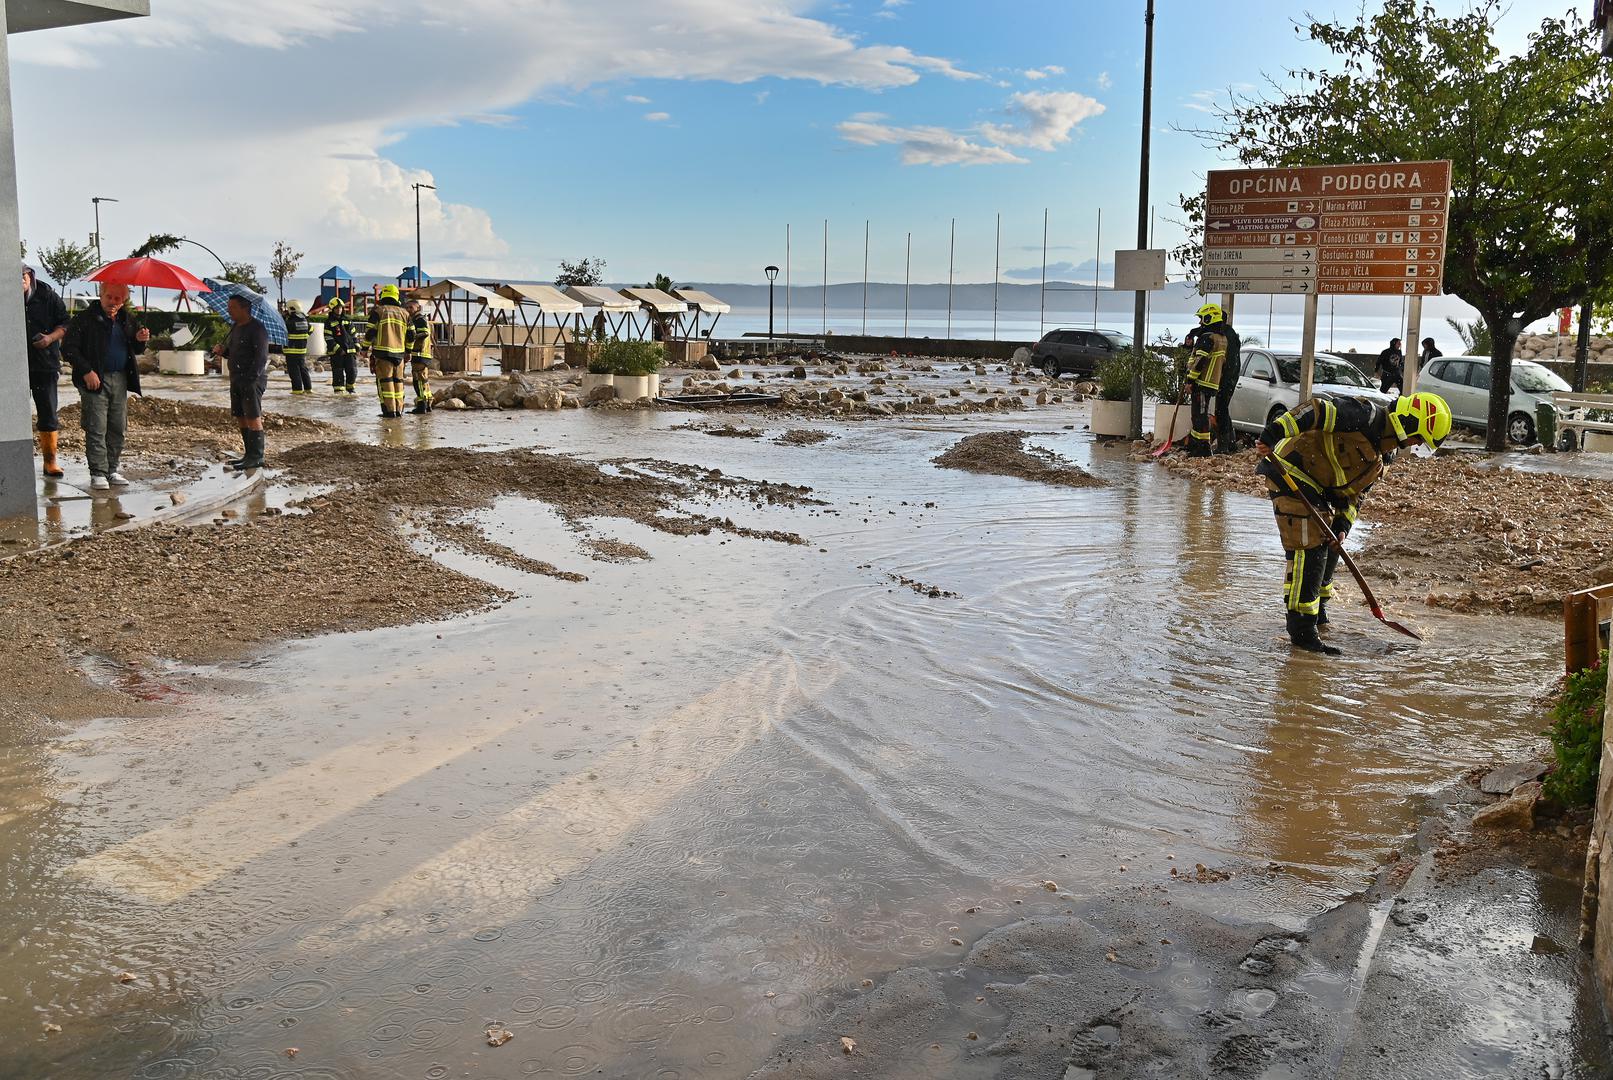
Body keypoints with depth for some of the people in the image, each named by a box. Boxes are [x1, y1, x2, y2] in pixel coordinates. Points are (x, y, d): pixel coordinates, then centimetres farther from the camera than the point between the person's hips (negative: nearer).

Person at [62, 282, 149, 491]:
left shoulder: (127, 319, 12)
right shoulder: (85, 319, -5)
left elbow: (136, 350, 21)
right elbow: (68, 348, -7)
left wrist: (139, 340, -2)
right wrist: (86, 371, -15)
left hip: (120, 379, 5)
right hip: (95, 379, -5)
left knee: (117, 428, 8)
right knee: (96, 429, -6)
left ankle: (112, 470, 16)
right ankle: (98, 474, -3)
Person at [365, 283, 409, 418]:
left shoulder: (377, 311, -2)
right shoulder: (404, 313, 11)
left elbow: (370, 332, -6)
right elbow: (410, 335, 12)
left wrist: (365, 348, 6)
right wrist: (408, 351, 22)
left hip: (382, 352, -4)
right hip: (399, 353, 4)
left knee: (385, 381, -2)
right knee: (398, 381, 11)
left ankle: (389, 410, -7)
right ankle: (399, 410, 12)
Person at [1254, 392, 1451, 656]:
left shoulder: (1386, 453, 12)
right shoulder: (1367, 415, -19)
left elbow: (1357, 488, 15)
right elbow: (1317, 409, -29)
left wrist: (1342, 523, 0)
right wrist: (1272, 436, -39)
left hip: (1318, 489, 10)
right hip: (1290, 474, -10)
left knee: (1329, 546, 21)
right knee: (1309, 551, -12)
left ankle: (1316, 608, 41)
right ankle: (1302, 632, -10)